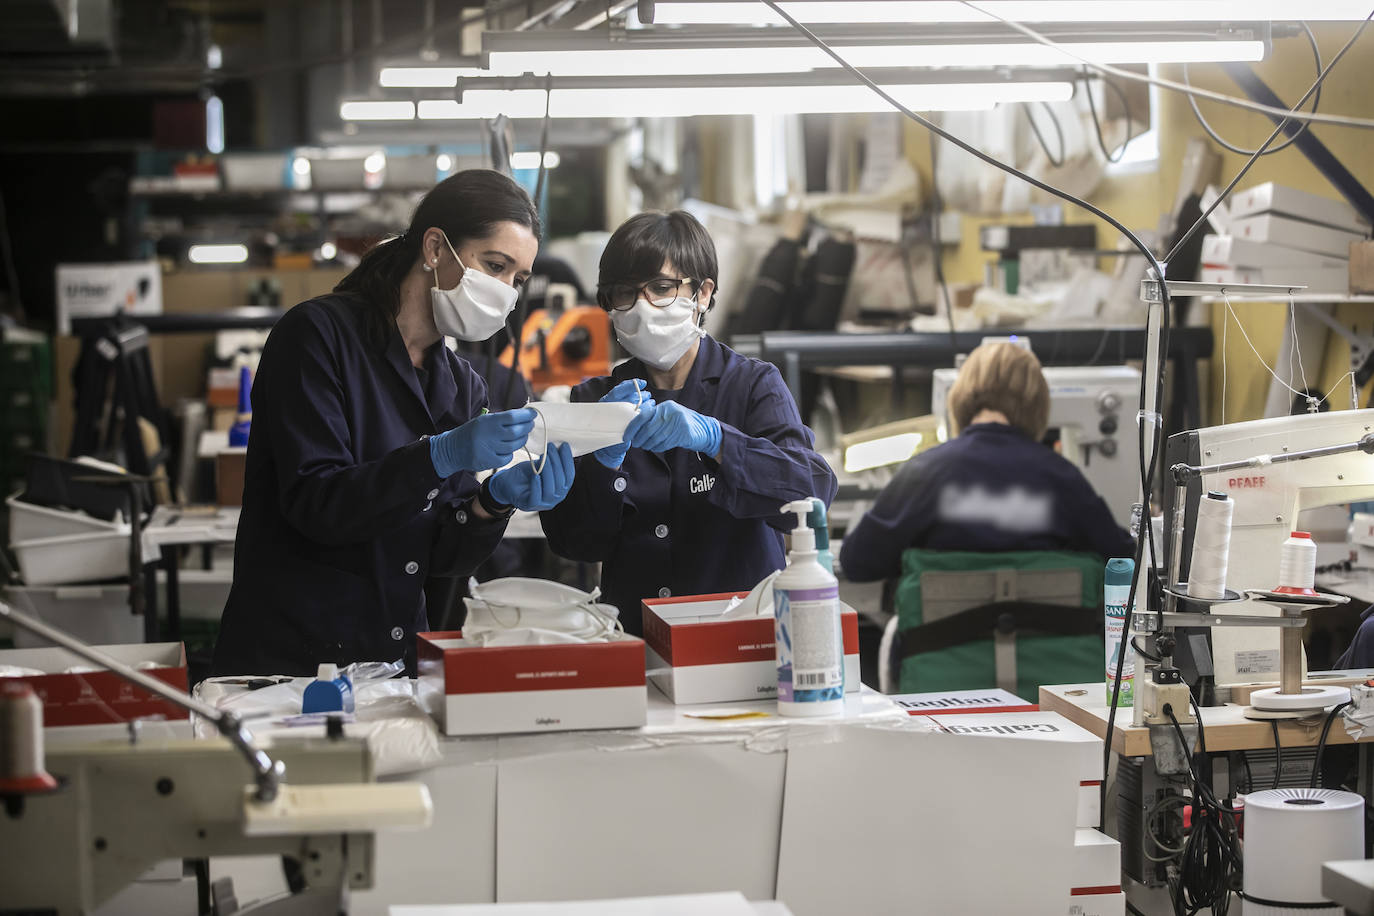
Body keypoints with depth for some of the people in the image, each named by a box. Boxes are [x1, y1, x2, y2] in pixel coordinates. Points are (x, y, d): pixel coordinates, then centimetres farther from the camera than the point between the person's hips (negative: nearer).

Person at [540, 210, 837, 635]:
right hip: (634, 638, 2)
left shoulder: (754, 384, 6)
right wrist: (605, 460, -13)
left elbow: (814, 489, -12)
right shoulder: (593, 399, 12)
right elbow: (571, 543, 4)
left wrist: (711, 437, -24)